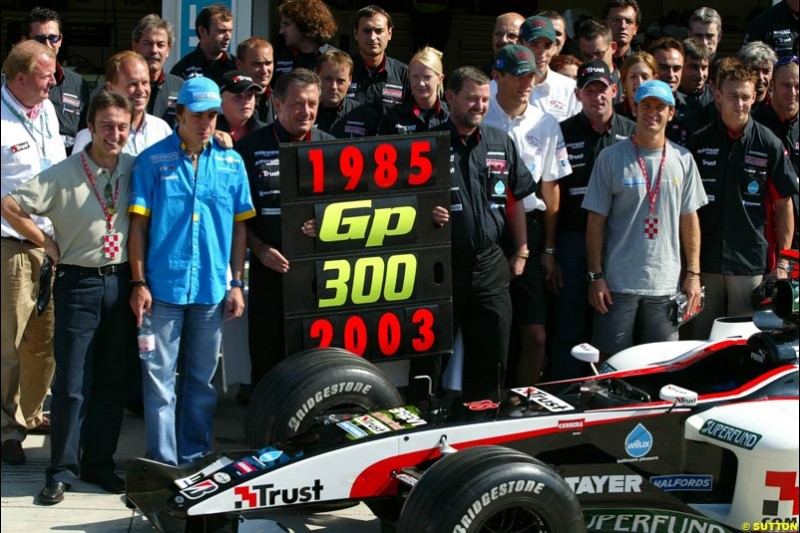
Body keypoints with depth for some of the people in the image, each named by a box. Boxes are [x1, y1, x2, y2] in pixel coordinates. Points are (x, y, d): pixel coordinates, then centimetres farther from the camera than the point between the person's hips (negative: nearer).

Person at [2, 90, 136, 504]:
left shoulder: (136, 169, 0)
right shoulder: (64, 175, -11)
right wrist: (47, 244, -4)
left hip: (121, 282, 4)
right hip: (79, 284, -3)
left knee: (113, 381, 11)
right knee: (72, 384, -1)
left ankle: (99, 464, 23)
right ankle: (62, 471, 10)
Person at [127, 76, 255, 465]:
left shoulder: (231, 162, 7)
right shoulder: (153, 160, -1)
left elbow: (239, 226, 10)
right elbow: (139, 224, -1)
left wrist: (237, 284, 6)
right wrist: (138, 282, -6)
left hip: (211, 290, 3)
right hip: (163, 288, -3)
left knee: (202, 381, 12)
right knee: (159, 380, 0)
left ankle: (194, 459, 22)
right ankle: (164, 462, 7)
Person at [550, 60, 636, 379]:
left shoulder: (633, 134, 8)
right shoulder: (564, 134, 3)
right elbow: (551, 195, 3)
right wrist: (550, 252, -1)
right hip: (573, 241, -1)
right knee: (568, 332, 1)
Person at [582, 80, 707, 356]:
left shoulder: (682, 159, 7)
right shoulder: (611, 157, -1)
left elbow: (689, 219, 11)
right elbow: (596, 221, 0)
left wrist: (693, 274, 6)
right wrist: (596, 276, -4)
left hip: (666, 285, 2)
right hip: (618, 283, -2)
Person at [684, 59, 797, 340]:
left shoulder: (769, 144, 1)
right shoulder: (698, 142, 5)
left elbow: (783, 205, 3)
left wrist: (781, 264, -2)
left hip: (751, 264, -1)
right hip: (703, 263, 2)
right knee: (699, 342, 6)